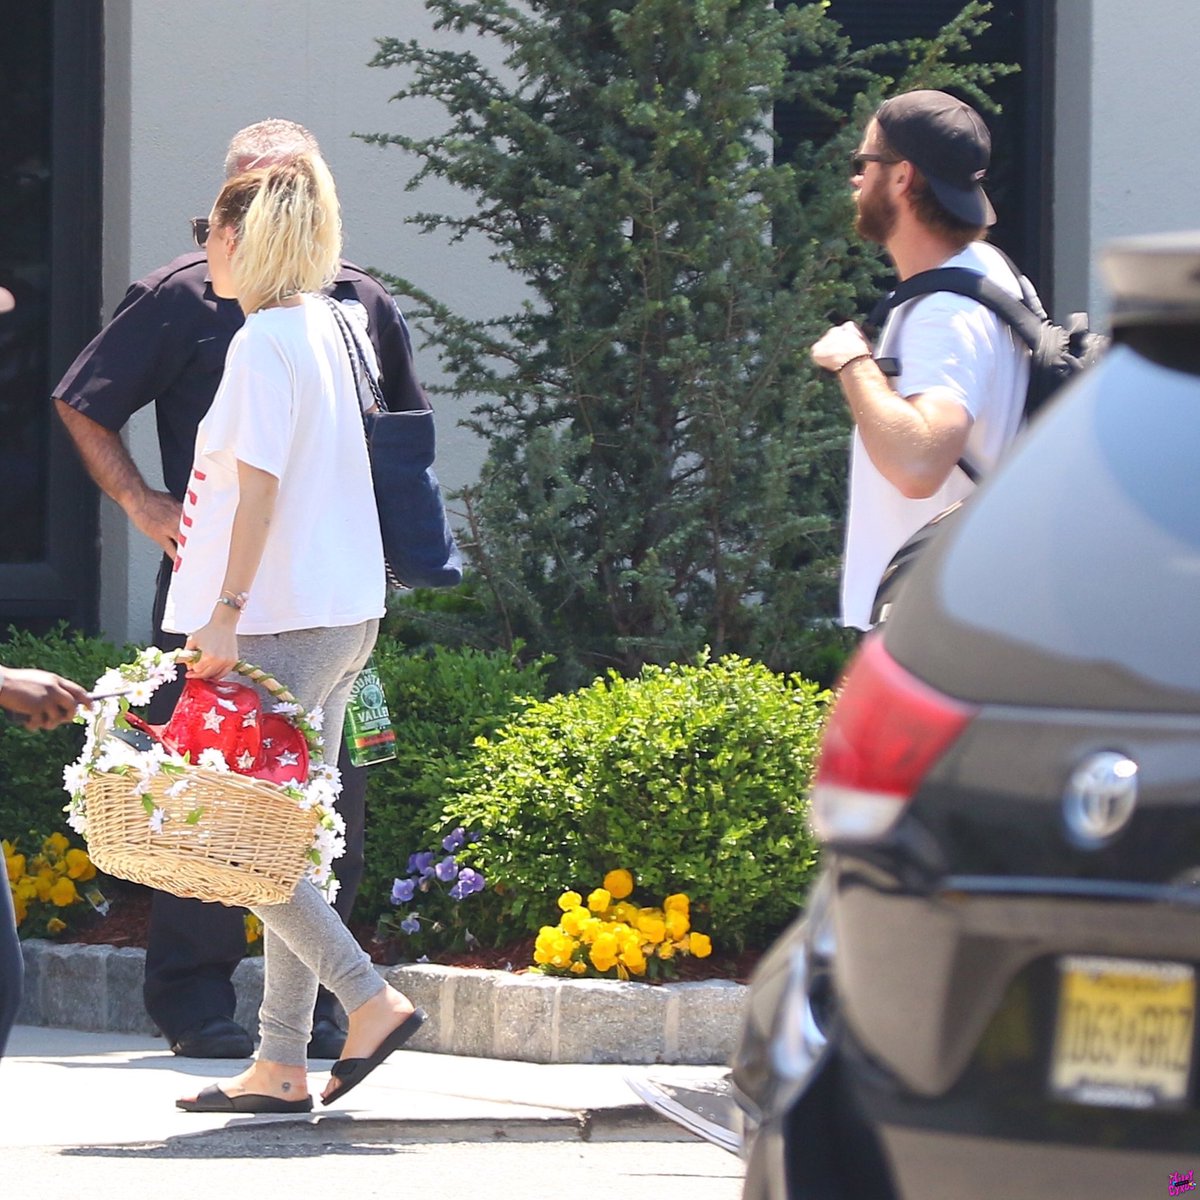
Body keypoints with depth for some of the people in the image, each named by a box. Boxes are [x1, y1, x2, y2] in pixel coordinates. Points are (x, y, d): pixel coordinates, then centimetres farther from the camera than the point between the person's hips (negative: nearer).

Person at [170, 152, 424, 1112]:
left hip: (283, 621, -9)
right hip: (345, 612, 9)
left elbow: (259, 484, -19)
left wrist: (227, 611, -21)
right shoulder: (323, 324, 15)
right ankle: (280, 1066, 8)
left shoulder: (265, 340, -12)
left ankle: (369, 998, -11)